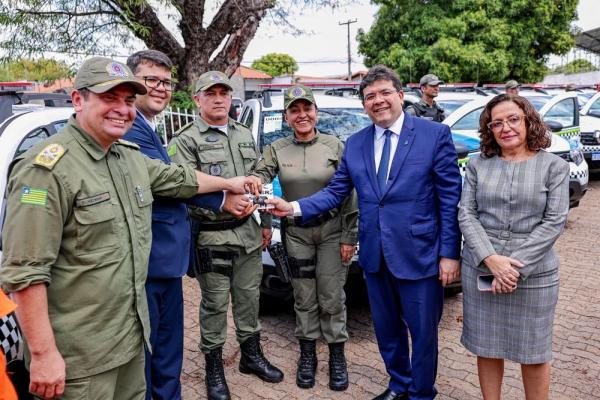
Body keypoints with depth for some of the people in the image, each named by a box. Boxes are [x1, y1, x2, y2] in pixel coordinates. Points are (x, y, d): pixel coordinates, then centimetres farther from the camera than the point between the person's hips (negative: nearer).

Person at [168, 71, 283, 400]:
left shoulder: (245, 135, 13)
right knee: (215, 305, 5)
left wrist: (265, 221, 16)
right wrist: (221, 203, -25)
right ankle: (214, 367, 22)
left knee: (249, 297, 16)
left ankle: (251, 355, 34)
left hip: (249, 232, 6)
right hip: (212, 236, -5)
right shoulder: (186, 140, -6)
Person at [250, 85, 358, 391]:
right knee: (304, 298, 12)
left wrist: (349, 236, -7)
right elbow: (260, 178, -13)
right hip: (296, 233, 2)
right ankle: (307, 356, 28)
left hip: (332, 232, -1)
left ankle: (337, 357, 24)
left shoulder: (335, 146, -4)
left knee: (332, 298, 5)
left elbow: (349, 194, -4)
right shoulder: (276, 149, 1)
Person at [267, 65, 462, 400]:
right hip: (375, 256, 5)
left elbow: (451, 199, -9)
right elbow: (335, 193, 6)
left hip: (419, 255, -4)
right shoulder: (355, 144, 7)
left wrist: (450, 254, -11)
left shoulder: (435, 135, -7)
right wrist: (294, 207, -7)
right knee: (387, 330, 20)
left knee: (423, 333, 10)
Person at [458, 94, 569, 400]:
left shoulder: (554, 166, 0)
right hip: (480, 270, 2)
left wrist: (517, 266, -15)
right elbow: (466, 214, -2)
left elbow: (553, 221, -7)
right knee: (487, 347, 12)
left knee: (533, 353, 11)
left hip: (534, 274, -1)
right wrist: (491, 260, -16)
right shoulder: (478, 165, 4)